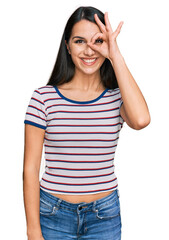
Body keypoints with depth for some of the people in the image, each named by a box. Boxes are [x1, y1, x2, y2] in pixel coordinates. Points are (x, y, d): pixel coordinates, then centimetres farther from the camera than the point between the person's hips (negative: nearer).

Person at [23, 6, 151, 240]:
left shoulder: (118, 97, -2)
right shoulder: (44, 97, -7)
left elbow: (141, 120, -26)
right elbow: (31, 168, -5)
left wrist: (115, 55, -20)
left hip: (105, 216, 1)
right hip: (53, 212, -1)